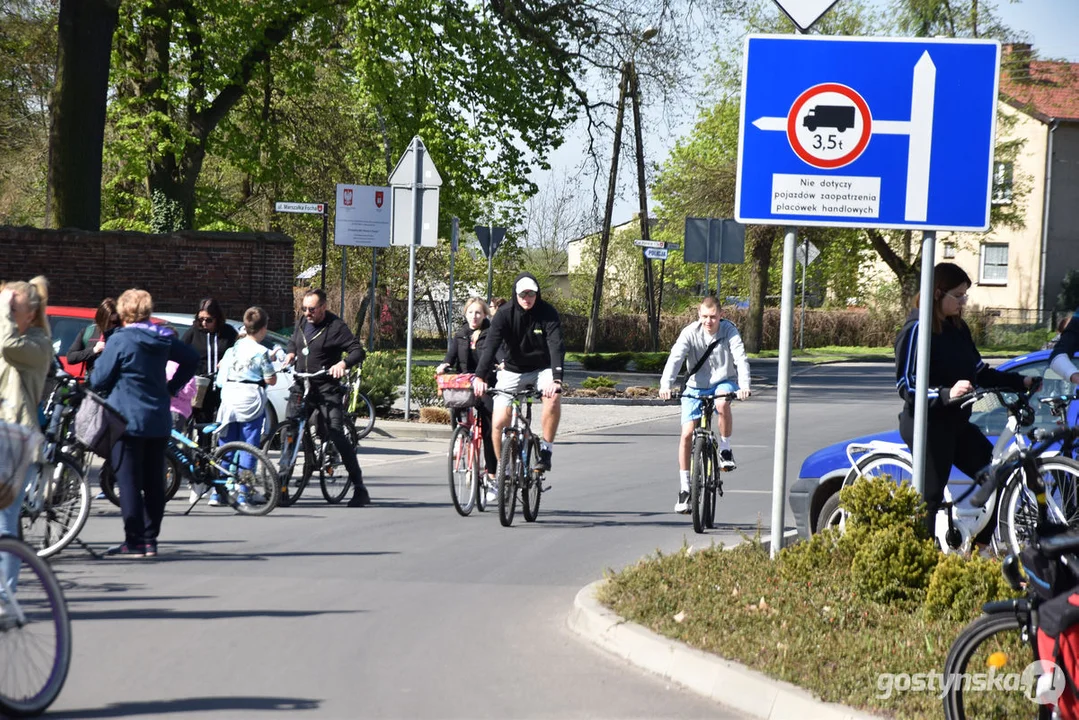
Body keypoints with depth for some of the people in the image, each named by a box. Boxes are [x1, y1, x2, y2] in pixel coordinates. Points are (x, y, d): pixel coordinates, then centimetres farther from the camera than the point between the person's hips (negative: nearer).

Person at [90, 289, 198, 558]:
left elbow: (99, 379, -10)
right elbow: (192, 358, 20)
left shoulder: (120, 340, -12)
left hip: (127, 420, -6)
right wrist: (172, 387, 20)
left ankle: (134, 542, -5)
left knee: (129, 482, -3)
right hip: (159, 421, 6)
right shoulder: (163, 339, 7)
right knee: (154, 483, 10)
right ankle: (150, 540, 12)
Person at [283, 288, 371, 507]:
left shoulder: (336, 327, -8)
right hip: (301, 386, 6)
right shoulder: (302, 323, 11)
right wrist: (291, 353, 9)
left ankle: (360, 488, -9)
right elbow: (293, 341, 32)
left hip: (327, 388, -6)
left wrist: (343, 363, -32)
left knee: (338, 435, -13)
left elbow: (358, 351, -13)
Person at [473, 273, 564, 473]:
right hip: (512, 371, 1)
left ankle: (546, 449, -18)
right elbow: (490, 346, -26)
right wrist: (480, 376, -42)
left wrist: (556, 379, -44)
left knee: (553, 396, -34)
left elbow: (556, 347, -28)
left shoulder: (548, 313, -16)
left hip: (541, 369, -1)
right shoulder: (505, 314, -15)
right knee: (498, 423, -11)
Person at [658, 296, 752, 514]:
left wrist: (744, 386, -42)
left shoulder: (729, 331, -14)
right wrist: (665, 385, -42)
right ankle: (684, 487, 0)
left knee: (722, 403, -37)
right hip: (695, 387, 1)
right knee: (687, 433, -11)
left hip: (723, 382, -1)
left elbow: (740, 359, -25)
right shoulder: (690, 333, -14)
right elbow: (675, 358, -26)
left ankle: (725, 449, -13)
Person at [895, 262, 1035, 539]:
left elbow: (979, 372, 16)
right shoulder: (917, 330, -14)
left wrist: (1019, 382, 6)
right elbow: (907, 387, -18)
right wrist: (947, 394, -31)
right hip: (928, 425, -8)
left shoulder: (958, 328, 11)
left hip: (955, 422, 8)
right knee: (930, 497, -5)